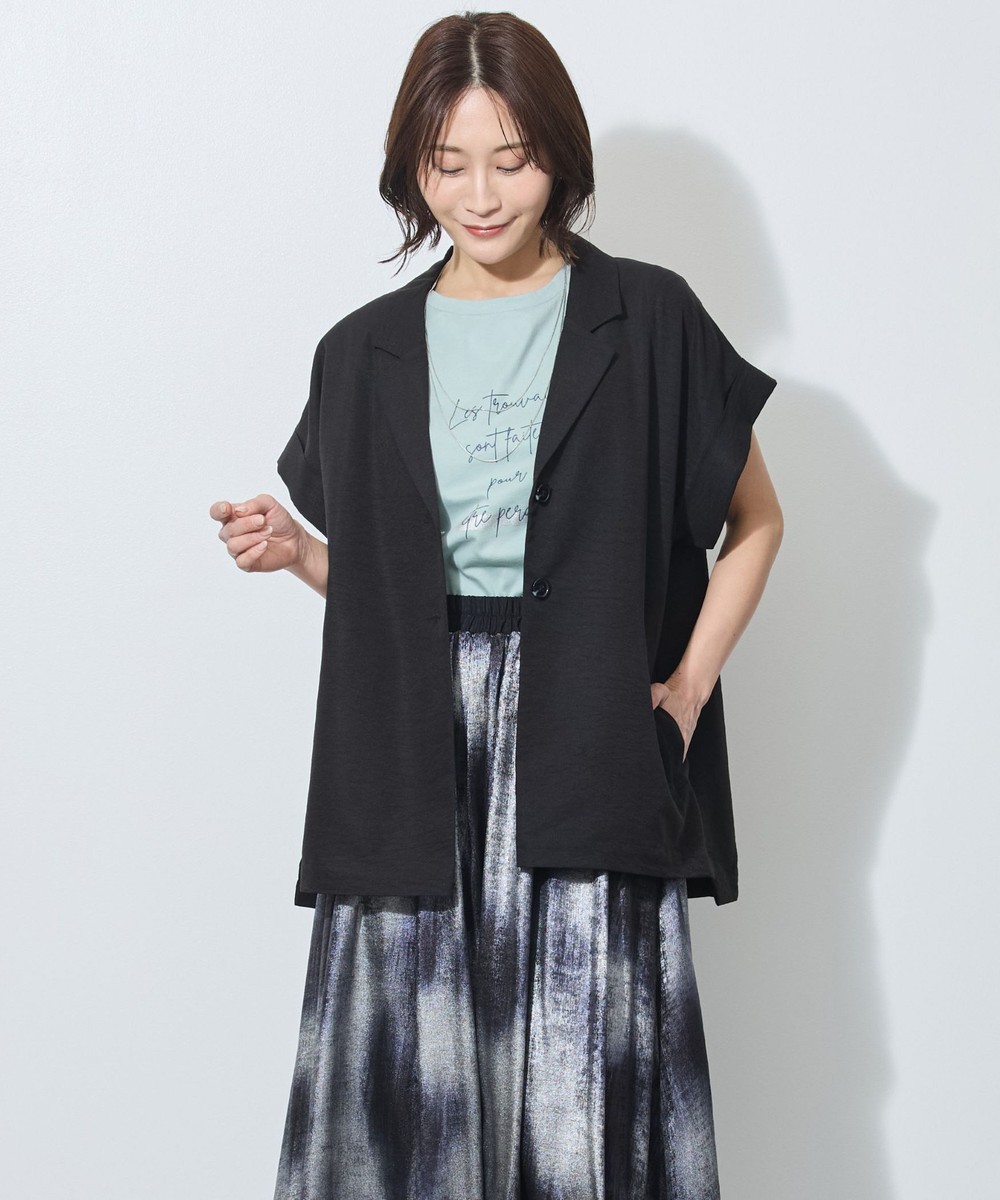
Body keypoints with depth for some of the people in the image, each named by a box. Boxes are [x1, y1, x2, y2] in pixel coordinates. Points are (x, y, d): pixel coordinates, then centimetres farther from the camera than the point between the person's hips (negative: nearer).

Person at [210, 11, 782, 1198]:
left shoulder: (646, 322, 3)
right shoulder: (366, 353, 11)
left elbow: (755, 519, 9)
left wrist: (687, 688, 0)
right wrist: (294, 547, -2)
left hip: (585, 740, -2)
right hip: (413, 754, 2)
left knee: (583, 1072, -6)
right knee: (411, 1070, 0)